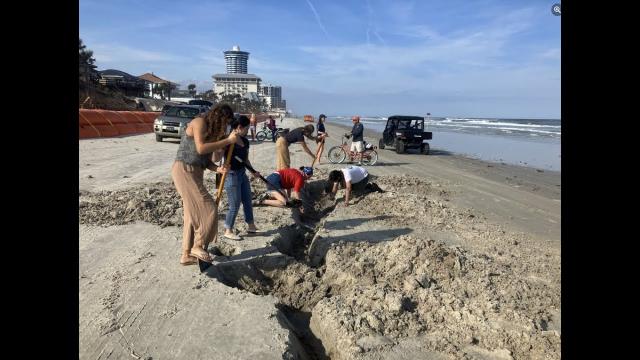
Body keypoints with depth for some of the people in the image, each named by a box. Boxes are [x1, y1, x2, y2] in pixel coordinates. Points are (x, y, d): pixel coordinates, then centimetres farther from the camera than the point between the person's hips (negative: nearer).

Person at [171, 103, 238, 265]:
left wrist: (217, 169, -9)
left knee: (193, 215, 11)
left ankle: (187, 255, 19)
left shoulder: (212, 131, 16)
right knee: (208, 210, -10)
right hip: (184, 170, -9)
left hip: (194, 173, 9)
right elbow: (201, 149, -23)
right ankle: (198, 247, 4)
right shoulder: (199, 122, -9)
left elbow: (206, 159, 12)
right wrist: (228, 140, -19)